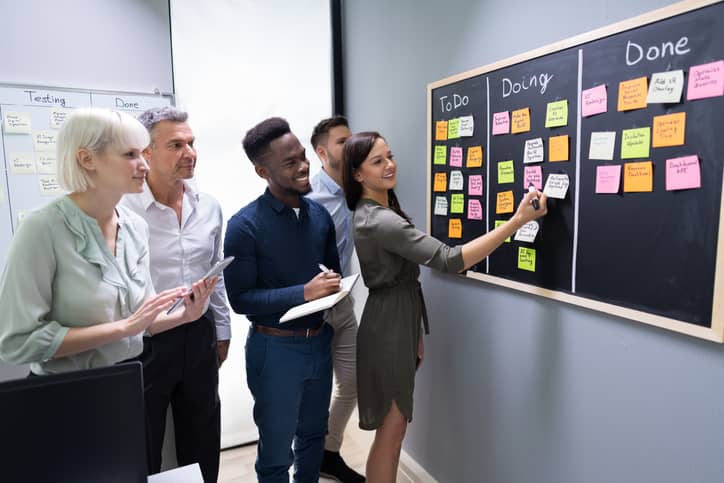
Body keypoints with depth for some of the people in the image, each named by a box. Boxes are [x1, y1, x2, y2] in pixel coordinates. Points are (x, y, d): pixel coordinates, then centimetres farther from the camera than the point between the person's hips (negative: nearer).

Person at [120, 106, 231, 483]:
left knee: (203, 440, 21)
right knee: (142, 445, 16)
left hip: (199, 335, 5)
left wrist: (222, 330, 13)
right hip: (144, 340, -5)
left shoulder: (209, 207, 1)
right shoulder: (122, 210, -17)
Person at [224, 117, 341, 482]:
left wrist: (335, 287, -5)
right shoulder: (245, 225, -16)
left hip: (320, 341, 5)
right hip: (276, 348, -5)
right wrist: (304, 293, -26)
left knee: (313, 435, 24)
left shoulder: (319, 214, 0)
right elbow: (240, 299, -18)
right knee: (276, 451, 13)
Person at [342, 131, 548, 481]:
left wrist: (414, 334, 17)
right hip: (390, 325, -10)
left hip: (398, 320, 10)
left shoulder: (372, 213, 10)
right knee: (392, 428, 5)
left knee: (394, 426, 20)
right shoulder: (381, 221, -24)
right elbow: (449, 260, -31)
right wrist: (518, 220, -31)